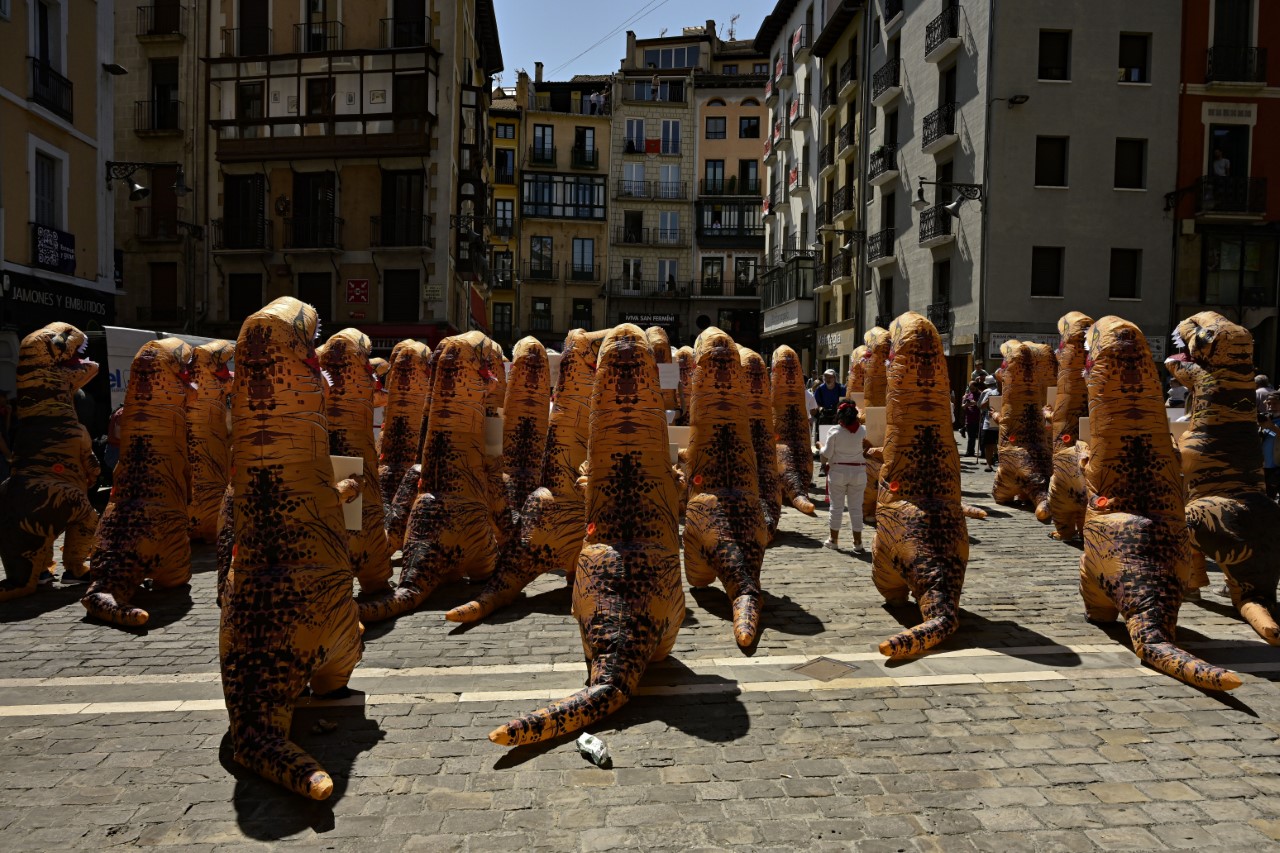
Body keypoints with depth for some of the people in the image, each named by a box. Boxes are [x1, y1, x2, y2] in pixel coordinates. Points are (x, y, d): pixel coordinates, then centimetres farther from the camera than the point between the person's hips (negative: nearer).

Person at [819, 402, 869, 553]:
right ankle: (858, 543, 9)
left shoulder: (834, 431, -9)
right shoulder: (862, 430, -2)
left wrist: (820, 449, 14)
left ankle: (833, 540, 18)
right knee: (856, 508, 7)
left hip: (838, 471, -1)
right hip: (858, 472, 2)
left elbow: (827, 453, -9)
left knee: (836, 507, 8)